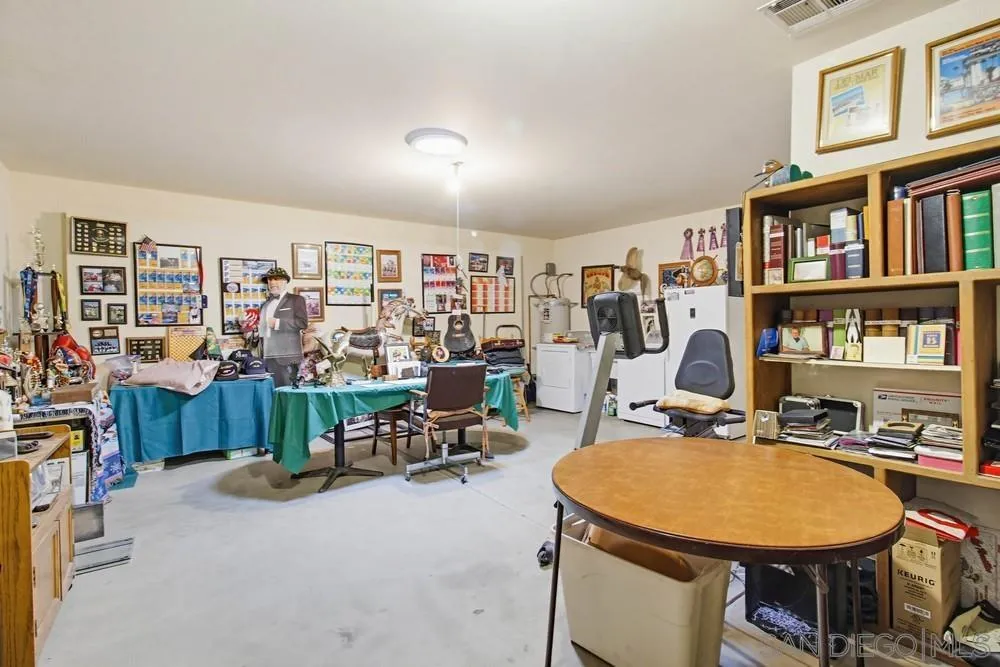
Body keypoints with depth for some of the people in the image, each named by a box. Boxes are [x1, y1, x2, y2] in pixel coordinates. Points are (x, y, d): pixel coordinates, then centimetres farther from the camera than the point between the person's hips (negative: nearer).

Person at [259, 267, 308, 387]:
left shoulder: (296, 300, 2)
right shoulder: (266, 303, 22)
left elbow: (303, 322, -10)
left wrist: (278, 323, -15)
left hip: (285, 358, -6)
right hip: (267, 357, 6)